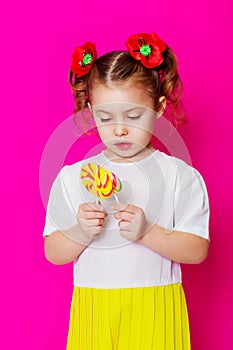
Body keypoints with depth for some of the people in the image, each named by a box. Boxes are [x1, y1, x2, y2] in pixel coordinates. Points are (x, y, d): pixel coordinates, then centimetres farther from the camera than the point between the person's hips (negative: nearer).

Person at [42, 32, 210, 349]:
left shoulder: (181, 176, -3)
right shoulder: (72, 177, 2)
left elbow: (197, 250, -7)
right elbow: (53, 254, 3)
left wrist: (146, 232, -19)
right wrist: (81, 233, -16)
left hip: (155, 310, -1)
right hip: (93, 309, 2)